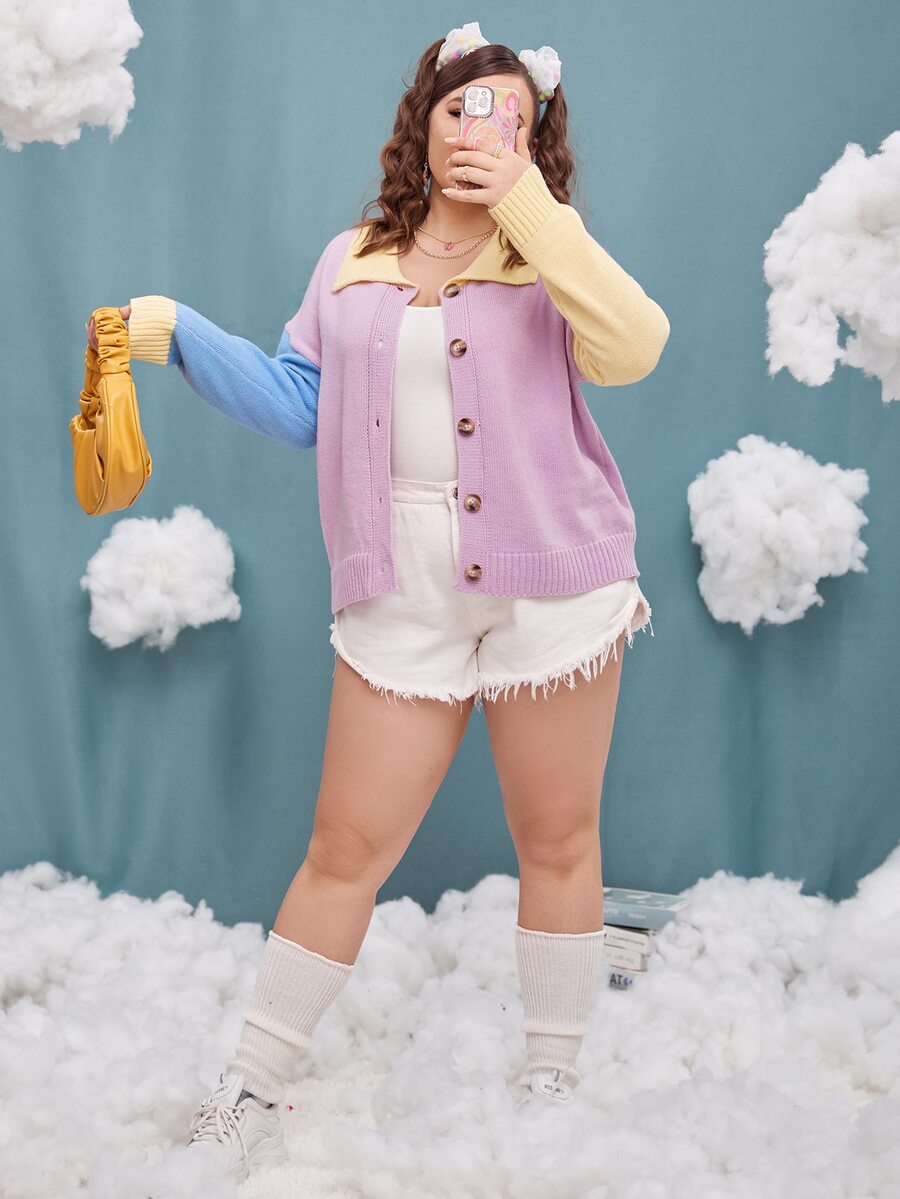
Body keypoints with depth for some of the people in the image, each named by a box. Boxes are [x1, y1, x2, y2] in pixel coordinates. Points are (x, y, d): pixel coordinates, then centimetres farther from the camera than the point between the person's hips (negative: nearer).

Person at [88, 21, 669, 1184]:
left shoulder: (550, 251, 3)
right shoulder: (354, 261, 11)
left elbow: (632, 349, -16)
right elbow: (298, 405, 11)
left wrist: (527, 205, -19)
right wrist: (181, 335, 3)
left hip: (551, 584, -1)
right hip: (403, 600, 1)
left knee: (557, 840, 7)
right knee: (346, 848, 2)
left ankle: (551, 1076, 25)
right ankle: (247, 1093, 14)